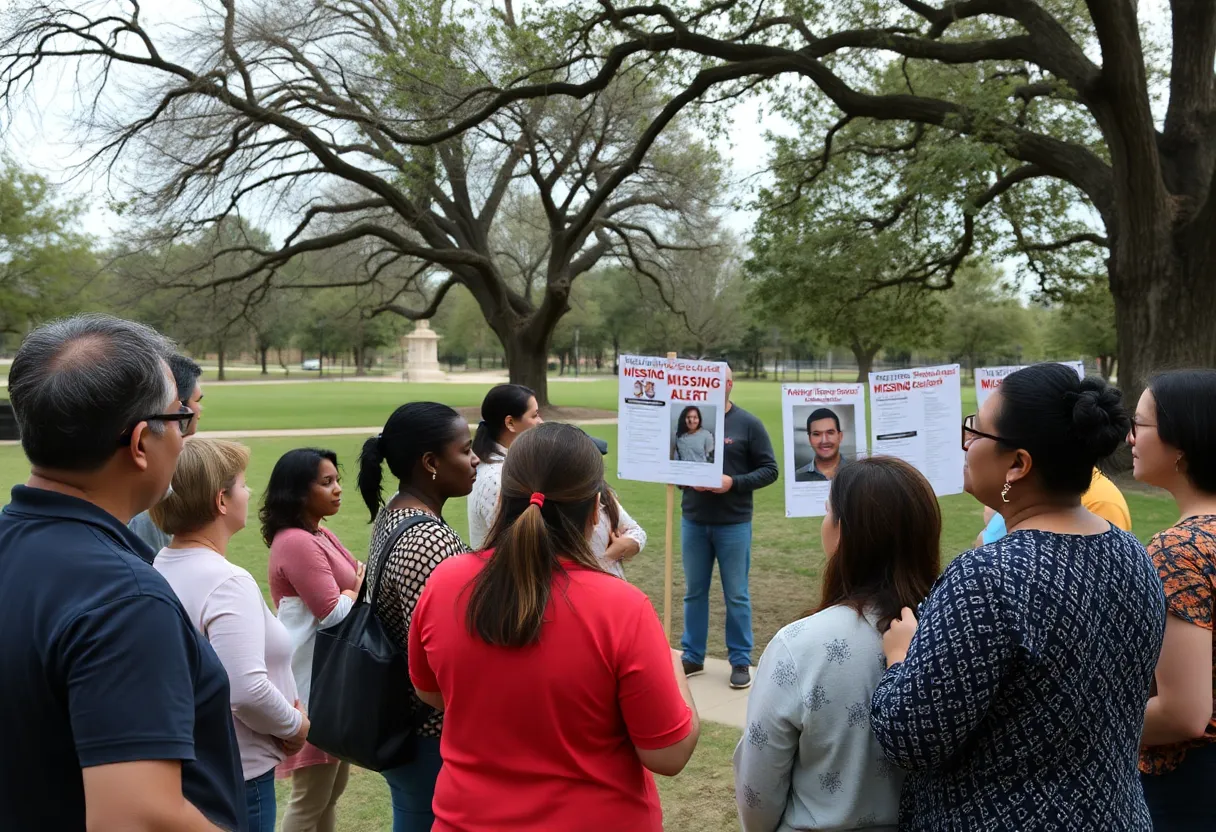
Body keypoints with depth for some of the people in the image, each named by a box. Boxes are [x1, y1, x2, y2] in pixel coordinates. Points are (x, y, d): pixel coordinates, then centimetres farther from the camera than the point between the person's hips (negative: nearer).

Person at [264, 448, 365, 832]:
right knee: (310, 798, 1)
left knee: (332, 787, 20)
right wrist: (363, 585, -7)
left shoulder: (319, 535, 12)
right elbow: (335, 613, -22)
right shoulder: (296, 543, -20)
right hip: (314, 682, -10)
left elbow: (360, 574, 12)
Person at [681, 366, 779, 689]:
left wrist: (734, 483, -17)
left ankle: (741, 661, 18)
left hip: (734, 523, -2)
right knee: (694, 592, 12)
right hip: (693, 521, 2)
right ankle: (692, 656, 25)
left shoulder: (748, 424, -3)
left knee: (736, 595, 6)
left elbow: (769, 470, -3)